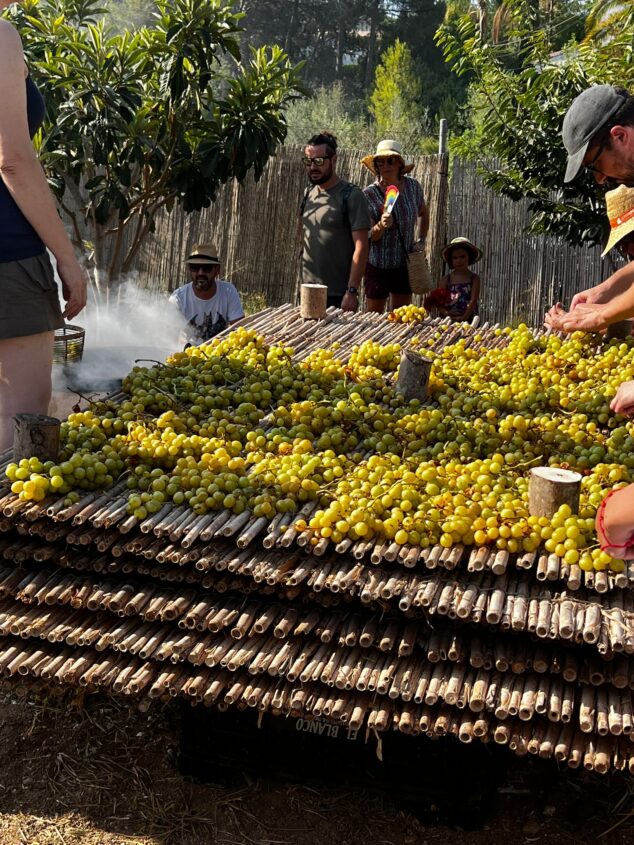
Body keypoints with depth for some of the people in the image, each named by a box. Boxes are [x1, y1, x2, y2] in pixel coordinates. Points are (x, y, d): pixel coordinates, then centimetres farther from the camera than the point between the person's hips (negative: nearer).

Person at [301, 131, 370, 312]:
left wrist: (352, 291, -20)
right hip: (308, 292, 6)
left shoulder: (351, 196, -10)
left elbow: (361, 248, -14)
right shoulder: (308, 193, 8)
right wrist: (304, 280, 11)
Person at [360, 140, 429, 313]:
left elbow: (423, 213, 17)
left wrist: (421, 240, 5)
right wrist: (381, 226, -37)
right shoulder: (369, 194, -14)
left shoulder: (413, 186, -3)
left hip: (405, 264, 4)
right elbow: (369, 237, -16)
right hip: (378, 265, -4)